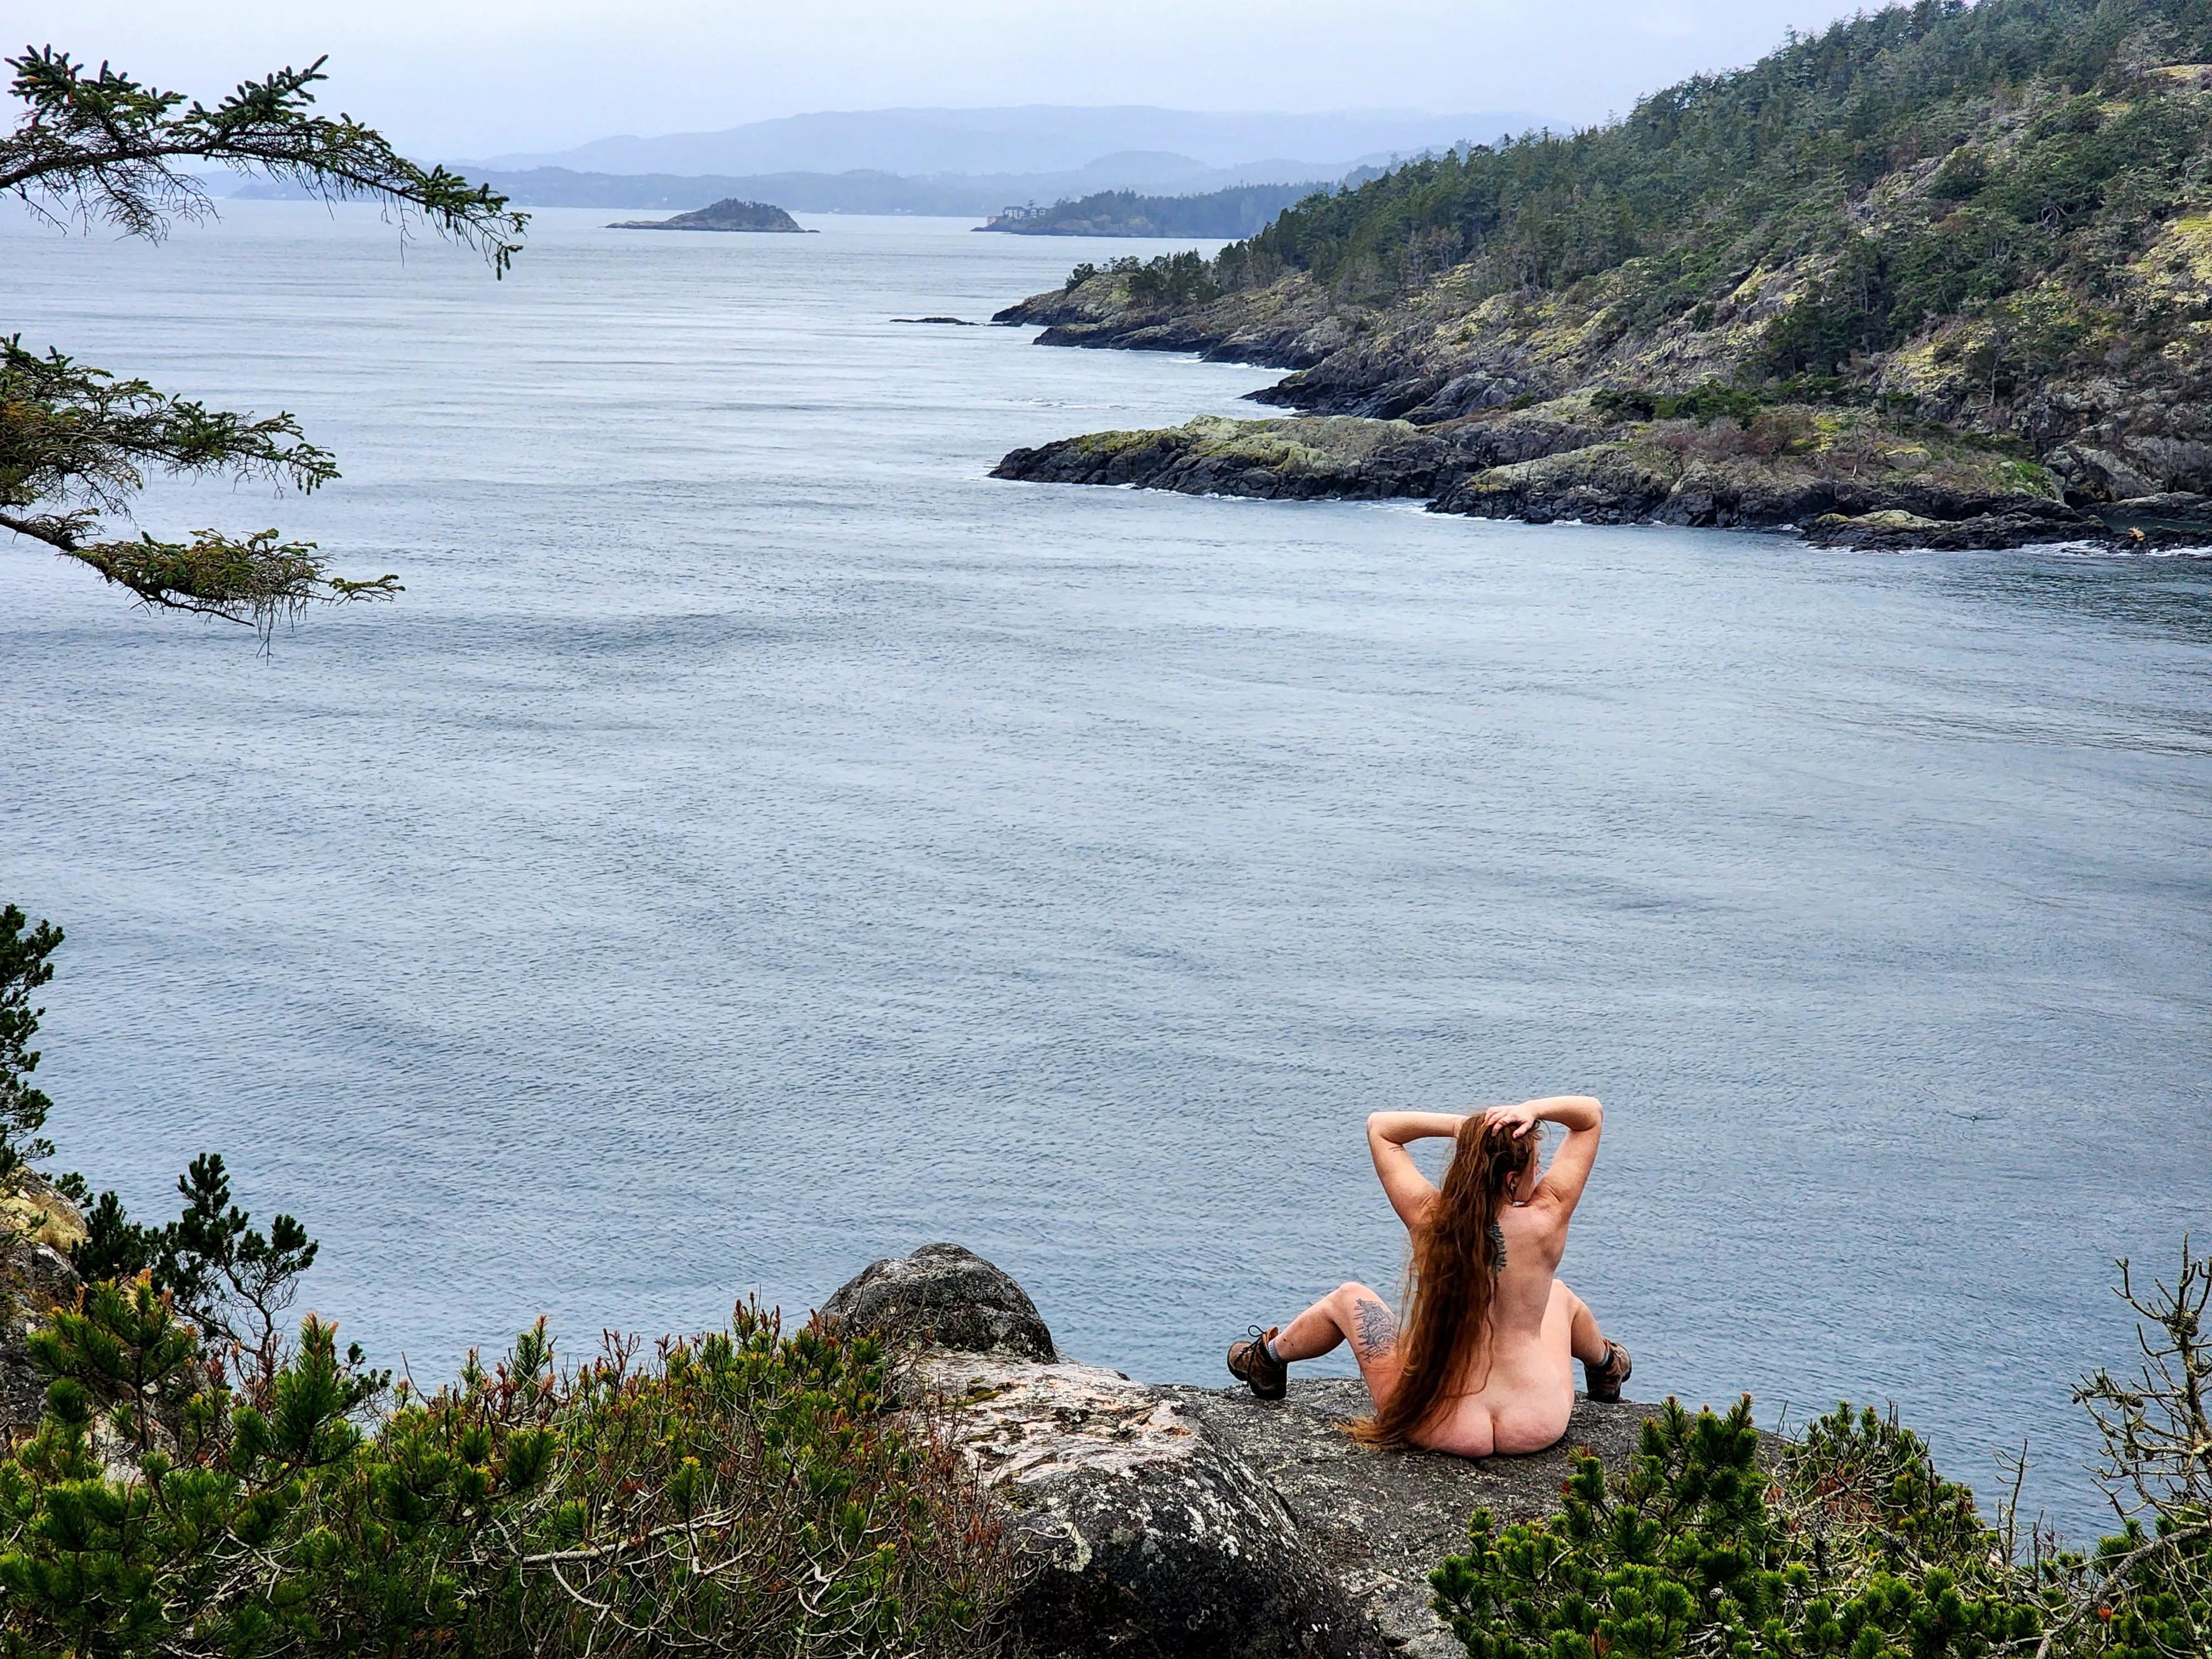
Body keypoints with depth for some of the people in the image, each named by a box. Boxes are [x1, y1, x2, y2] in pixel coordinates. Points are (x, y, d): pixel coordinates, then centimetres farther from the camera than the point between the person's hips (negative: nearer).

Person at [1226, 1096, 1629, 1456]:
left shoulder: (1428, 1221, -18)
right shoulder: (1546, 1222, -18)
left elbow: (1380, 1126, -1)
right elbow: (1591, 1113, -6)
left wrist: (1463, 1125, -14)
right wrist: (1531, 1110, -23)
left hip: (1441, 1425, -1)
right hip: (1539, 1426, 1)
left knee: (1347, 1299, 25)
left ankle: (1268, 1357, 51)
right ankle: (1606, 1366, 65)